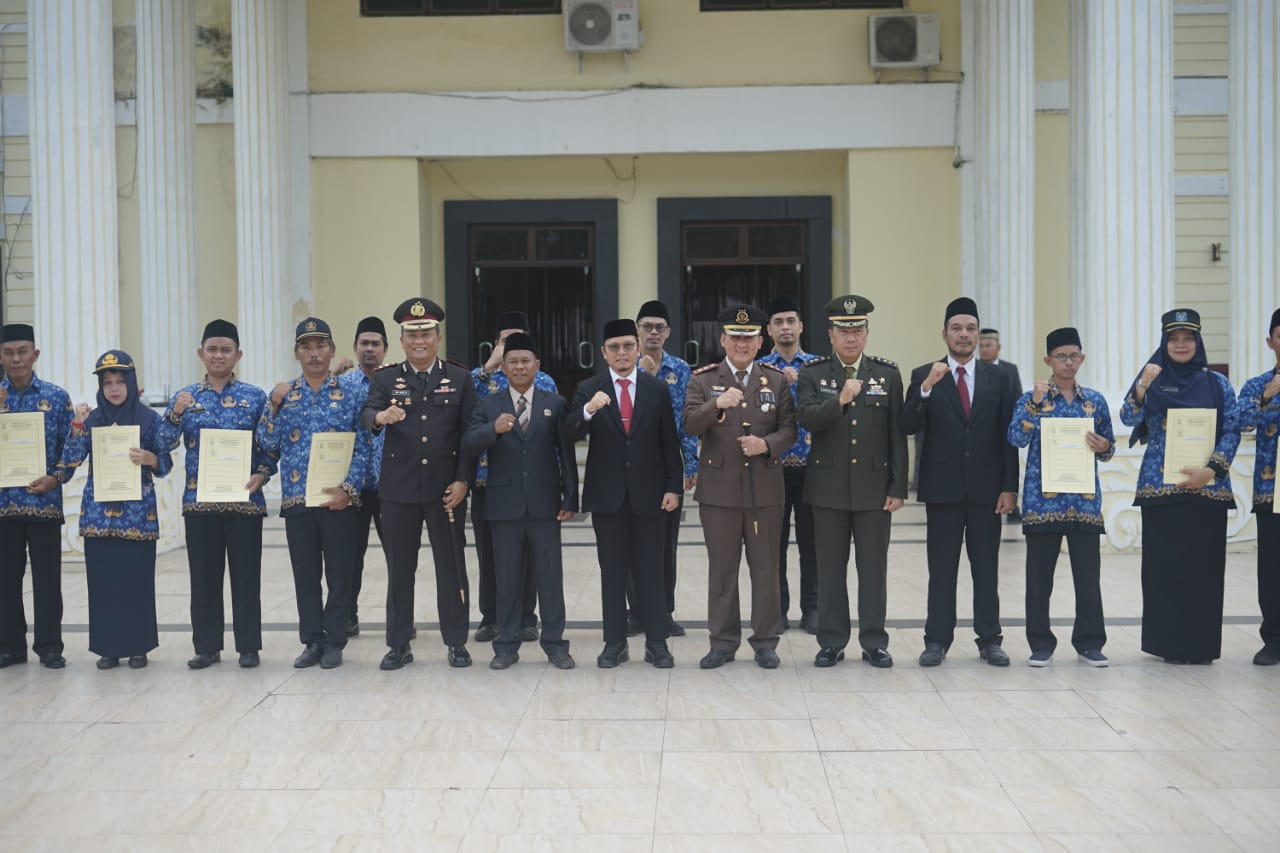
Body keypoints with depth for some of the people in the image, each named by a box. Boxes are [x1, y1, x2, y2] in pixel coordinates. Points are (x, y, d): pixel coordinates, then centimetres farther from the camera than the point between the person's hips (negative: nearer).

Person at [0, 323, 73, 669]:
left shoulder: (57, 397, 3)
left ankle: (49, 646, 11)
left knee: (47, 577, 3)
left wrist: (54, 479, -12)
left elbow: (70, 448, 4)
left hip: (45, 501, -1)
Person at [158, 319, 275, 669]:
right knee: (203, 577, 7)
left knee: (246, 575, 4)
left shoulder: (255, 397, 3)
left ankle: (248, 647, 13)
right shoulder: (186, 397, 8)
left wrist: (261, 475, -12)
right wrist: (175, 412, -16)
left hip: (245, 500, -2)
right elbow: (165, 443, 0)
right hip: (199, 500, 2)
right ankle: (206, 647, 17)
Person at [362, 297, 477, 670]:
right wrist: (380, 417, -36)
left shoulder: (460, 378, 5)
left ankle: (456, 642, 15)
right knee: (399, 569, 7)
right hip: (398, 489, 1)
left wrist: (462, 480, -7)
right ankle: (399, 644, 17)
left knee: (451, 566, 5)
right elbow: (367, 415, -12)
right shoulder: (385, 378, 5)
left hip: (446, 488, -1)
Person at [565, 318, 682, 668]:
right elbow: (571, 434, -10)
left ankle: (656, 643, 10)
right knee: (612, 571, 6)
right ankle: (615, 643, 12)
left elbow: (669, 442, 4)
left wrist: (673, 486, -3)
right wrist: (588, 410, -30)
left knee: (650, 570, 4)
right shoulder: (588, 390, 2)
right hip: (607, 493, 0)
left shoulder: (657, 389, 4)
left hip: (648, 492, 0)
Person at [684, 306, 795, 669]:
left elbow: (789, 429, 5)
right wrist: (716, 404, -28)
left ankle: (765, 642, 16)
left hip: (765, 489, 1)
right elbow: (690, 425, -10)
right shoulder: (703, 379, 3)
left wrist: (767, 444, -15)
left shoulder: (776, 380, 8)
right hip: (719, 489, -1)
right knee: (721, 568, 6)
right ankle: (723, 641, 16)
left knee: (765, 567, 6)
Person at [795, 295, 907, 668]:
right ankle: (832, 642, 15)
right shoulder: (813, 373, 3)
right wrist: (840, 400, -27)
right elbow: (807, 419, -12)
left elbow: (897, 435, 2)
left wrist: (898, 488, -2)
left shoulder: (888, 373, 4)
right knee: (831, 567, 6)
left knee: (873, 567, 5)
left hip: (874, 486, 0)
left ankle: (874, 642, 15)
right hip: (829, 486, 0)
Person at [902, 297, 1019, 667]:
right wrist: (927, 387, -23)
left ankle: (989, 640, 13)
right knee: (941, 570, 3)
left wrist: (1009, 486, -1)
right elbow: (908, 426, -9)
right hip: (942, 487, -1)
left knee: (986, 568, 6)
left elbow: (1007, 436, 5)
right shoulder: (923, 376, 3)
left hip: (986, 487, 1)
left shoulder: (998, 378, 7)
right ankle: (937, 640, 9)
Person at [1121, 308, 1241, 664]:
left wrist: (1211, 469, -12)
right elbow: (1129, 419, -8)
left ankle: (1201, 643, 10)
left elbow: (1232, 432, 2)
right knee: (1164, 564, 0)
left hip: (1208, 486, 1)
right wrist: (1142, 386, -24)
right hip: (1161, 485, -1)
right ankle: (1168, 642, 7)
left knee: (1205, 564, 1)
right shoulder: (1152, 380, 6)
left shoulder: (1218, 383, 6)